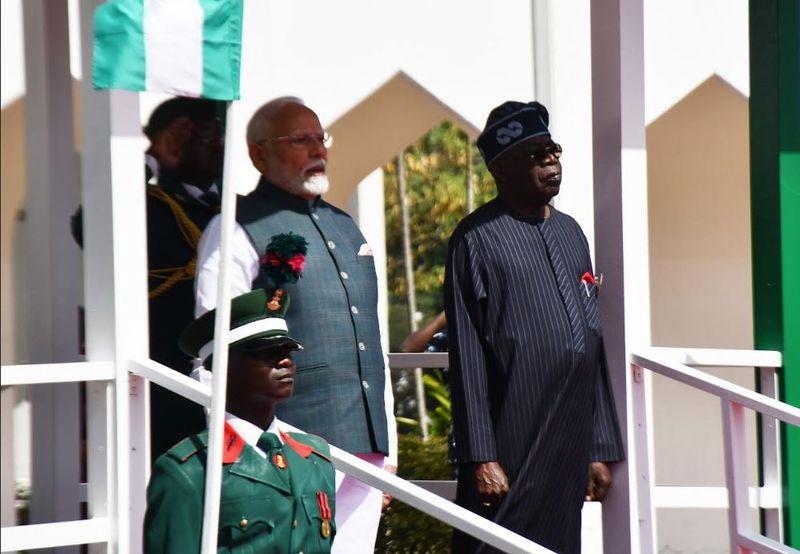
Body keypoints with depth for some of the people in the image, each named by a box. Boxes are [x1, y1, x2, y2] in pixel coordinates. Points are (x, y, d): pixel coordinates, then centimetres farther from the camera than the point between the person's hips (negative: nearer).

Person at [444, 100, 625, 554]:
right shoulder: (477, 238, -5)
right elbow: (467, 356, -9)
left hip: (570, 452, 7)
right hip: (509, 448, -7)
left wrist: (601, 448, 15)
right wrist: (481, 457, -13)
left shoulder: (571, 232, 17)